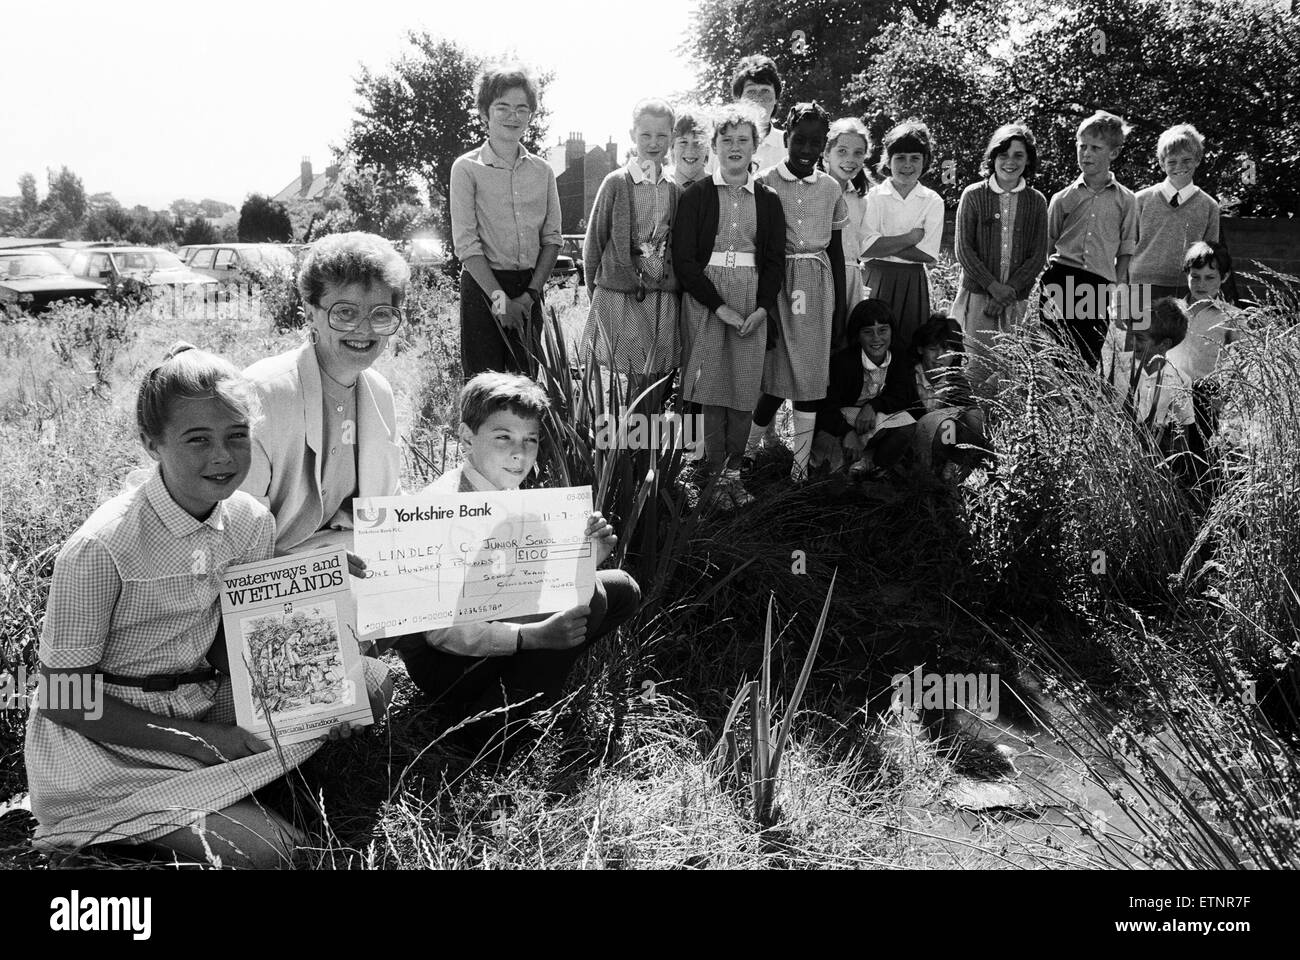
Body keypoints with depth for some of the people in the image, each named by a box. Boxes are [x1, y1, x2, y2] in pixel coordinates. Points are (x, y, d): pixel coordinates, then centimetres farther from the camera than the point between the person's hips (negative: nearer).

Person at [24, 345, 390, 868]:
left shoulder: (251, 522, -5)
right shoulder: (100, 549, -24)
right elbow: (66, 703, -16)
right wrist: (196, 740, -19)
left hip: (199, 705, 6)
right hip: (103, 742, -6)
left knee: (369, 680, -8)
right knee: (262, 850, -22)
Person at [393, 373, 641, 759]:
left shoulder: (510, 496, 3)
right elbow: (441, 630, -27)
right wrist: (533, 636, -34)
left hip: (487, 625, 9)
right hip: (441, 659, -9)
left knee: (621, 589, 5)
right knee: (586, 599, -23)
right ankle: (492, 726, -13)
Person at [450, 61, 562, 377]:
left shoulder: (542, 170, 9)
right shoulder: (467, 168, -3)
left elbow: (552, 238, 7)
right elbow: (466, 244, -8)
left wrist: (530, 294, -5)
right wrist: (499, 297, -14)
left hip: (530, 289, 4)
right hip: (482, 284, -4)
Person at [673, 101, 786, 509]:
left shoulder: (768, 199, 10)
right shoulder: (696, 196, 2)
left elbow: (776, 260, 9)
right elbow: (684, 260, -4)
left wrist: (762, 308, -7)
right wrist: (720, 307, -12)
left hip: (754, 302, 2)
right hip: (705, 298, -2)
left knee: (745, 386, 0)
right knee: (713, 385, -4)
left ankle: (734, 469, 10)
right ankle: (719, 474, 4)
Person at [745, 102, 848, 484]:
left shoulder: (831, 188, 7)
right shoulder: (765, 184, -3)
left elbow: (836, 248, 13)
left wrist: (840, 304, 12)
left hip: (817, 285, 3)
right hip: (776, 284, -3)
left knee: (812, 376, 4)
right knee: (776, 374, -6)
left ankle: (801, 462, 13)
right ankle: (748, 452, 14)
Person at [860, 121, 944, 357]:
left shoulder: (933, 201, 4)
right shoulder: (874, 196, 1)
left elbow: (929, 254, -6)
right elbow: (865, 248, -11)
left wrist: (884, 246, -11)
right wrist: (911, 237, -9)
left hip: (914, 284, 2)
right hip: (877, 281, -1)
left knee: (909, 347, 3)